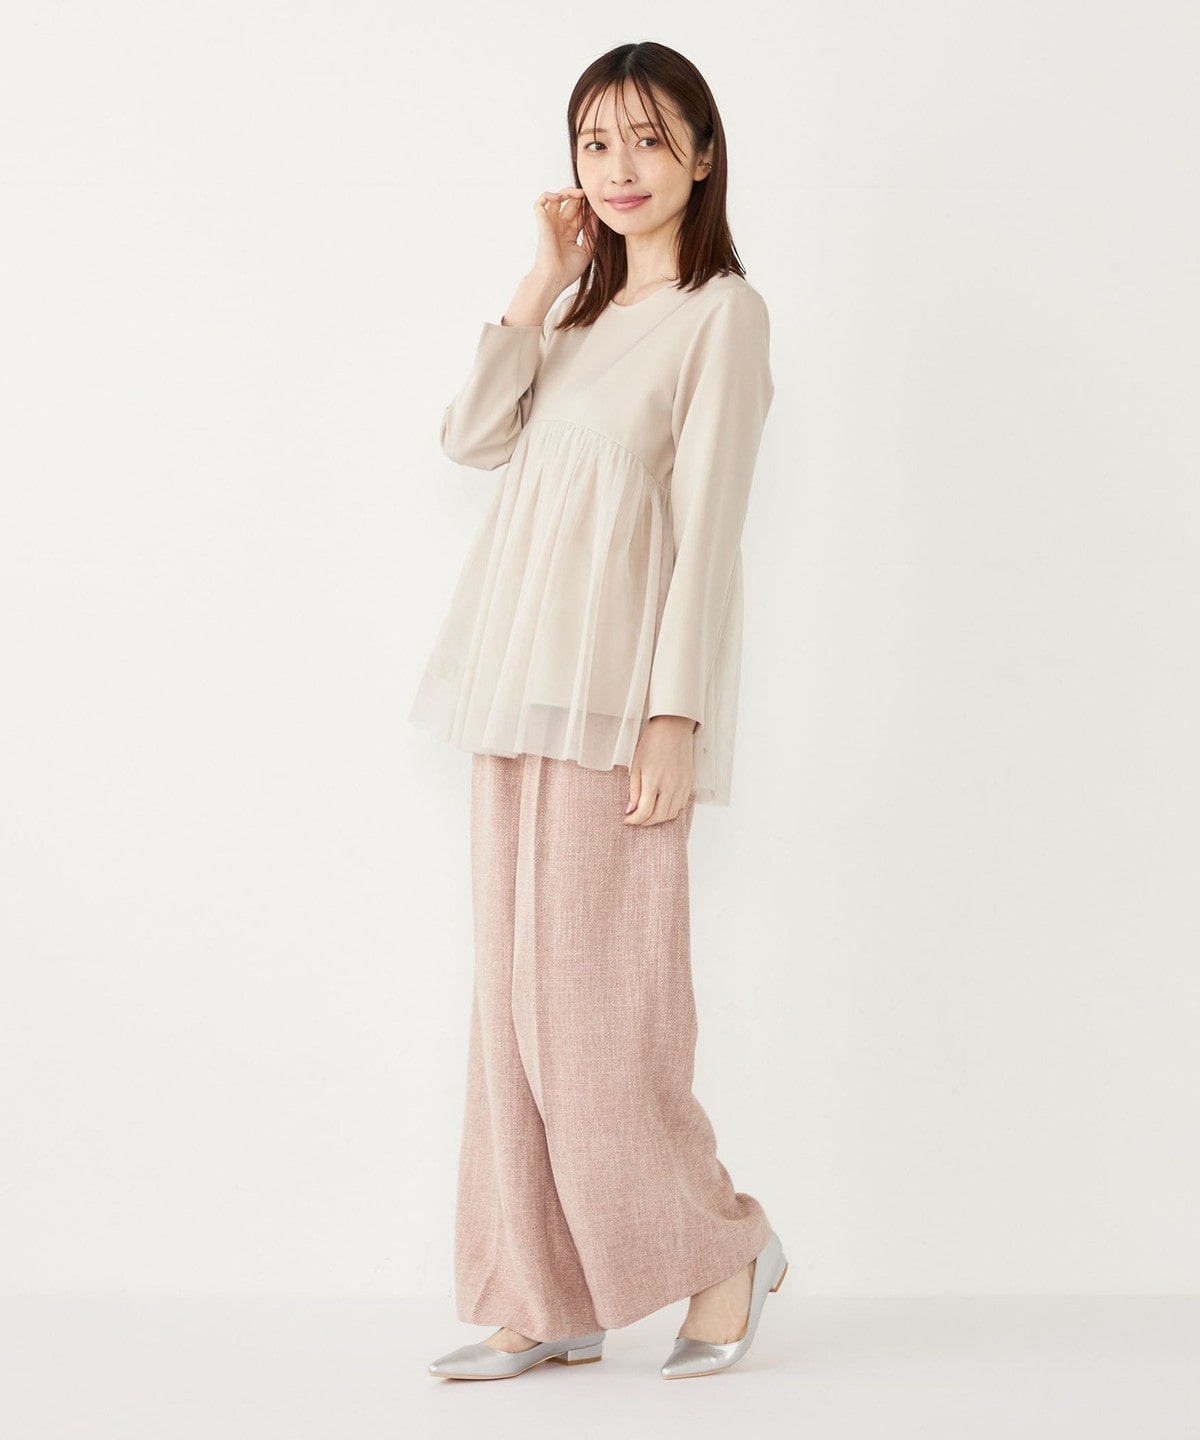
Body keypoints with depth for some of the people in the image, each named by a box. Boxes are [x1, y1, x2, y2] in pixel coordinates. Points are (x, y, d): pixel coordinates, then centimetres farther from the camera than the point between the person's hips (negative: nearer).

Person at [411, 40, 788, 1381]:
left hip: (616, 697, -7)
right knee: (516, 996, 6)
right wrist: (544, 278, 2)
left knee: (596, 1001, -5)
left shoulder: (721, 311, -3)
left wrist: (676, 717, -15)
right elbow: (471, 433, 5)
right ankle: (547, 1303, 14)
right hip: (520, 690, 7)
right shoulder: (579, 312, 19)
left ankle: (723, 1243, 15)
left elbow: (707, 522, -10)